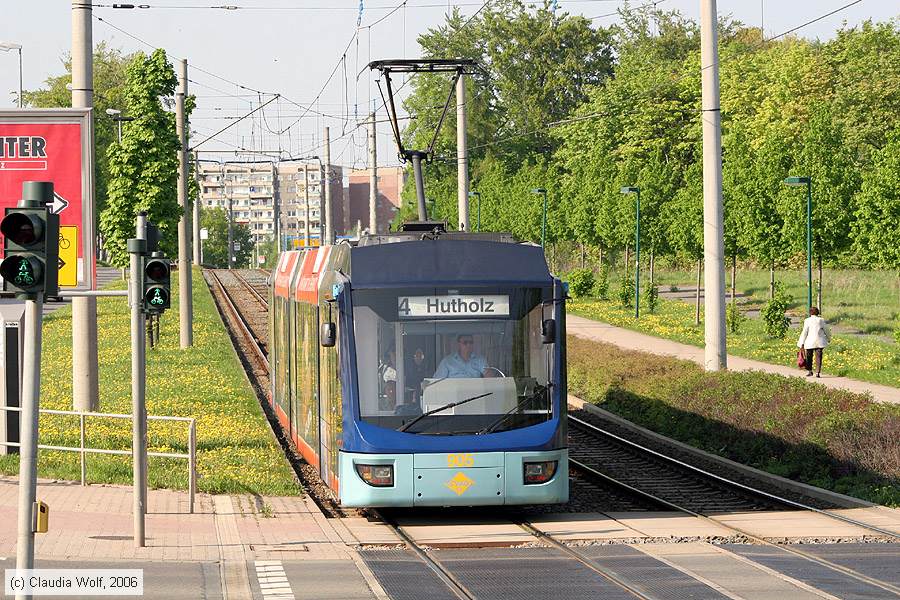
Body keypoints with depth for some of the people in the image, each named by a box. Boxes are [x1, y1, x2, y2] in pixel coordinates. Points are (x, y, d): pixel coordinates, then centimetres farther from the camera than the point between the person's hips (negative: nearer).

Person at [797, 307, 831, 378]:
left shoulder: (807, 321, -4)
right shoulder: (821, 320, 2)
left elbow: (804, 332, -5)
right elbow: (826, 330, 12)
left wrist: (802, 343, -1)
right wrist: (828, 338, 30)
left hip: (810, 342, -2)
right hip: (819, 342, 2)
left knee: (809, 357, 14)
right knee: (818, 357, 2)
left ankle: (810, 371, 21)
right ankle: (818, 372, -4)